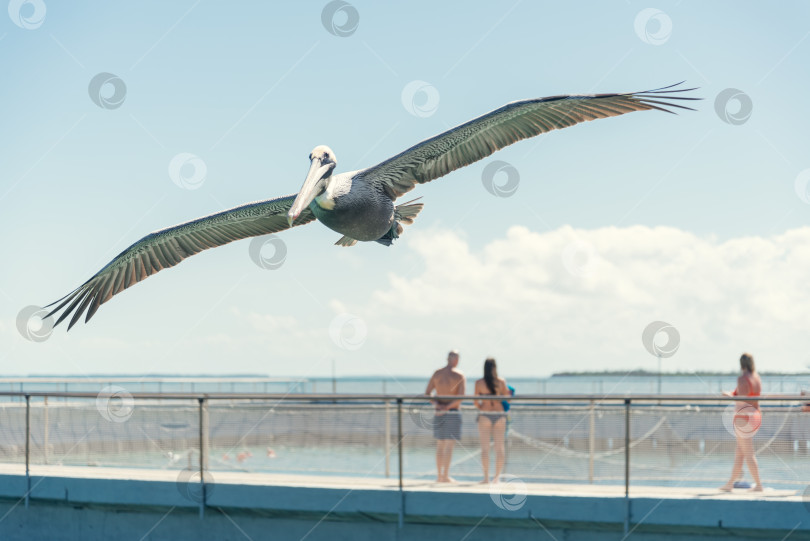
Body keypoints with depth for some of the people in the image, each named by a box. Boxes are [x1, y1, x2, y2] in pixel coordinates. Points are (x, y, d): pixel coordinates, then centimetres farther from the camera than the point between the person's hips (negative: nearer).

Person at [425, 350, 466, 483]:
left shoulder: (437, 373, 7)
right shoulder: (460, 376, -7)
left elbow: (427, 393, 3)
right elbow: (460, 397, -18)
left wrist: (436, 404, -9)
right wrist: (447, 407, -16)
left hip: (439, 413, 4)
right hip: (453, 412, -4)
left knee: (440, 445, 13)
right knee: (449, 445, -3)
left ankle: (439, 475, 15)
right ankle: (446, 476, -6)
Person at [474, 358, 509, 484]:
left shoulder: (479, 383, -2)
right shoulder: (501, 382, -2)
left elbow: (476, 402, 0)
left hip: (485, 414, -1)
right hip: (499, 413, 1)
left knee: (485, 447, 3)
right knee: (499, 447, 8)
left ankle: (486, 477, 0)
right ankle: (497, 476, 8)